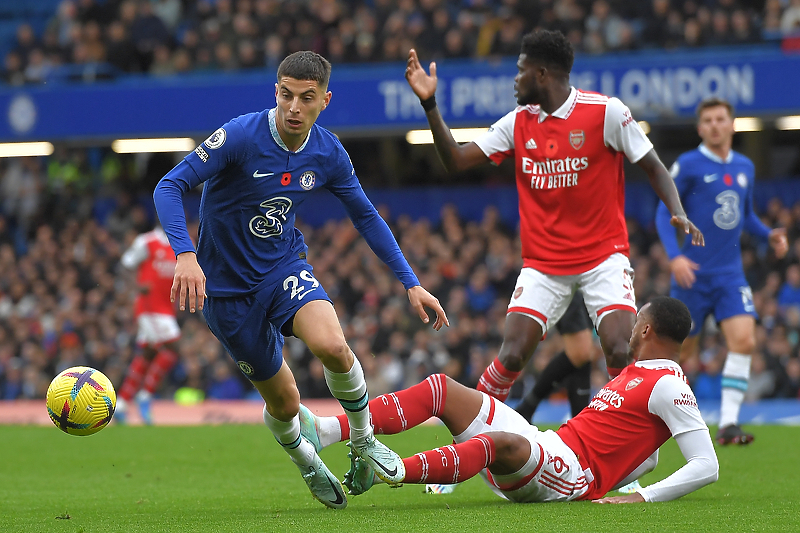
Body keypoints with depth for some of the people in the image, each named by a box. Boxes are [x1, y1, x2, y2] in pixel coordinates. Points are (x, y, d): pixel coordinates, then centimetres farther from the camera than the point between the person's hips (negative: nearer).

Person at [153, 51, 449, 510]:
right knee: (284, 403, 3)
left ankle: (364, 439, -1)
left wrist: (411, 283, 3)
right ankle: (307, 462, 39)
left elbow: (366, 216, 8)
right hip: (227, 286, -2)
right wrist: (185, 255, -38)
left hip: (286, 267, 2)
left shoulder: (329, 154, -8)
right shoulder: (241, 136, -22)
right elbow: (170, 187, -22)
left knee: (332, 346, -29)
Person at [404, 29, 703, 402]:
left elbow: (653, 167, -2)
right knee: (510, 357, -9)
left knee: (621, 354, -19)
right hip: (542, 264, 3)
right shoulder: (518, 122, 5)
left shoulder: (605, 112, -8)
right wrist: (429, 104, -5)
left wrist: (678, 214, -19)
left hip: (603, 256, -3)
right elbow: (456, 160, 5)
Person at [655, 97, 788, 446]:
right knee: (682, 351, 2)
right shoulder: (688, 165, -6)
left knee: (744, 341, -15)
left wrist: (769, 235, 3)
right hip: (693, 273, -4)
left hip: (730, 273, 4)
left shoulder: (745, 168, 10)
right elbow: (664, 213, -5)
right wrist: (675, 256, -19)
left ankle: (728, 424, -14)